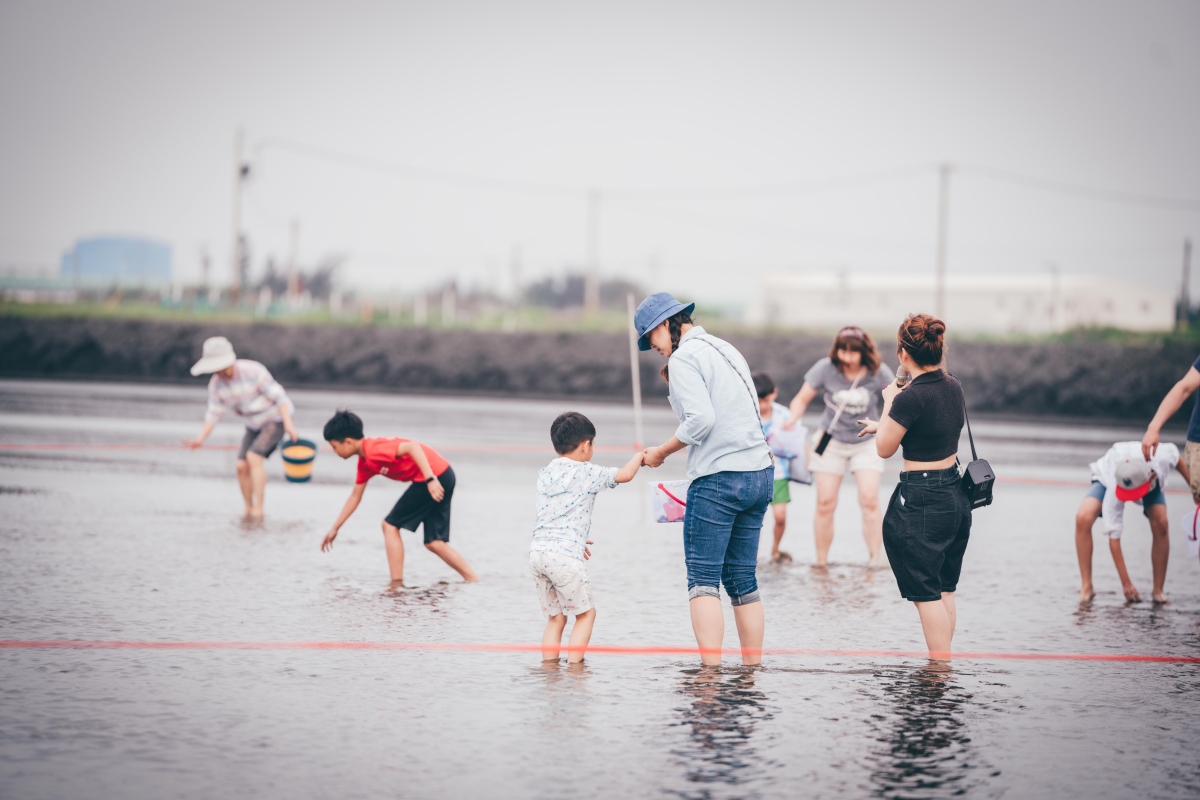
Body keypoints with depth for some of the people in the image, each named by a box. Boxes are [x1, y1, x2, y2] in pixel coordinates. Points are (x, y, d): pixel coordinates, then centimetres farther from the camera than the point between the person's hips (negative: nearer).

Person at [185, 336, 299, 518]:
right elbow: (214, 414, -1)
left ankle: (258, 509, -22)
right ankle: (248, 510, 9)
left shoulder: (252, 371, -26)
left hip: (276, 419, -6)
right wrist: (200, 439, -14)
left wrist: (288, 424, -30)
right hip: (254, 424, 6)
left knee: (253, 457, -24)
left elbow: (278, 396, -22)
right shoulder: (216, 384, -8)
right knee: (242, 466, -6)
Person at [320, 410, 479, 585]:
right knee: (434, 543, 10)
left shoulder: (374, 450, -16)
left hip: (435, 476, -9)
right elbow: (355, 496, 26)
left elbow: (412, 447, -26)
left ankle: (397, 584, 0)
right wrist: (335, 529, 29)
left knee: (390, 525, -1)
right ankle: (476, 583, 9)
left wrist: (430, 479, -32)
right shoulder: (365, 463, 15)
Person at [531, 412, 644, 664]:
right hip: (565, 555, -7)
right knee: (586, 613, 7)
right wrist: (640, 456, 19)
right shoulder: (586, 473, -4)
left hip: (537, 551, 7)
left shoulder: (545, 474, 17)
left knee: (555, 617, 15)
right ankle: (573, 665, -2)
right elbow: (625, 474, -2)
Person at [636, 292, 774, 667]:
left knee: (703, 580, -6)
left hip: (719, 478, -8)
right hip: (760, 473, 9)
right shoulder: (726, 349, 20)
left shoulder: (684, 358, -7)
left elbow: (701, 419, -18)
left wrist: (662, 451, -6)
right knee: (743, 582, 11)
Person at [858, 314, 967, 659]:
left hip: (920, 503, -8)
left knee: (926, 594, -2)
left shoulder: (911, 397, -20)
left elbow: (885, 448, -8)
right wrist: (882, 425, 32)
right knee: (945, 590, 16)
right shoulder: (953, 387, 4)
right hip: (955, 496, 8)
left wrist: (889, 404, 5)